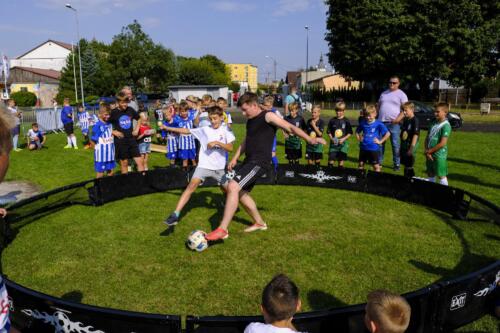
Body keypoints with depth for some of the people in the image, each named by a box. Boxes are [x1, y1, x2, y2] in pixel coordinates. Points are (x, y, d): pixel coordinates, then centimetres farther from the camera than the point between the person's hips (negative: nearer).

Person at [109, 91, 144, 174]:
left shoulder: (130, 110, 1)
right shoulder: (113, 112, -8)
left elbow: (139, 119, 19)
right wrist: (114, 132, -14)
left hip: (132, 140, 3)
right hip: (120, 141, -3)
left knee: (139, 161, -1)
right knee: (124, 163, 8)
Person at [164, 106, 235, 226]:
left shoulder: (226, 130, -1)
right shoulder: (204, 130, -1)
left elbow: (230, 148, -7)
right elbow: (186, 130, -2)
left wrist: (217, 143, -21)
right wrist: (168, 128, -6)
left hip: (219, 167, 2)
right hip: (204, 165, -1)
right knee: (192, 185, -19)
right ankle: (175, 215, -22)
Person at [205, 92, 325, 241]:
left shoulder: (268, 116, -7)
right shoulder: (250, 121, 17)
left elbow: (290, 127, -12)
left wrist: (310, 139, -22)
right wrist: (235, 158, 21)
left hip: (260, 163, -10)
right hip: (249, 161, 10)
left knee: (232, 187, -22)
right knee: (241, 193, 17)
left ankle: (222, 230, -18)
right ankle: (260, 223, 34)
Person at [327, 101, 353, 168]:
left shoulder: (346, 121, -4)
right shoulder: (332, 121, 2)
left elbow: (350, 133, -2)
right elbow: (329, 131, 7)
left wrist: (343, 139, -14)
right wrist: (331, 138, -9)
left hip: (343, 143, -1)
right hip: (334, 143, 1)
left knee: (341, 160, 7)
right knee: (331, 159, -1)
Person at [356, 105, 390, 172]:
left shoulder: (378, 124, -11)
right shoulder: (363, 123, 1)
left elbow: (388, 133, -12)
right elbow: (357, 131, 19)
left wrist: (380, 141, -11)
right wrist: (359, 138, 6)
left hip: (374, 148, -4)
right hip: (363, 148, 4)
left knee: (376, 166, 4)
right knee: (361, 164, 14)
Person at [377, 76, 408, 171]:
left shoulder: (401, 94, 1)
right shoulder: (383, 93, 17)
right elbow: (379, 106, 22)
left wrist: (398, 118, -19)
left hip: (393, 123, -5)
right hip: (381, 122, 5)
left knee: (395, 144, -2)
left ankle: (396, 164, 5)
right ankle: (379, 161, 18)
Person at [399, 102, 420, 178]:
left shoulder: (415, 121, -14)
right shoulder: (405, 120, 10)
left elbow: (416, 135, -18)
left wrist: (411, 148, -21)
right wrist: (401, 147, 17)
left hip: (410, 146, -8)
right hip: (404, 146, 8)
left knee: (408, 167, -2)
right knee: (406, 165, 15)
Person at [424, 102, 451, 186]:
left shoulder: (446, 126, -14)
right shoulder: (433, 123, 7)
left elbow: (442, 143, -19)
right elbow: (427, 138, 9)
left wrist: (429, 151, -12)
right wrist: (427, 151, -4)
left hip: (439, 155, -7)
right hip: (429, 154, 7)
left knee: (441, 176, 2)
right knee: (431, 175, 17)